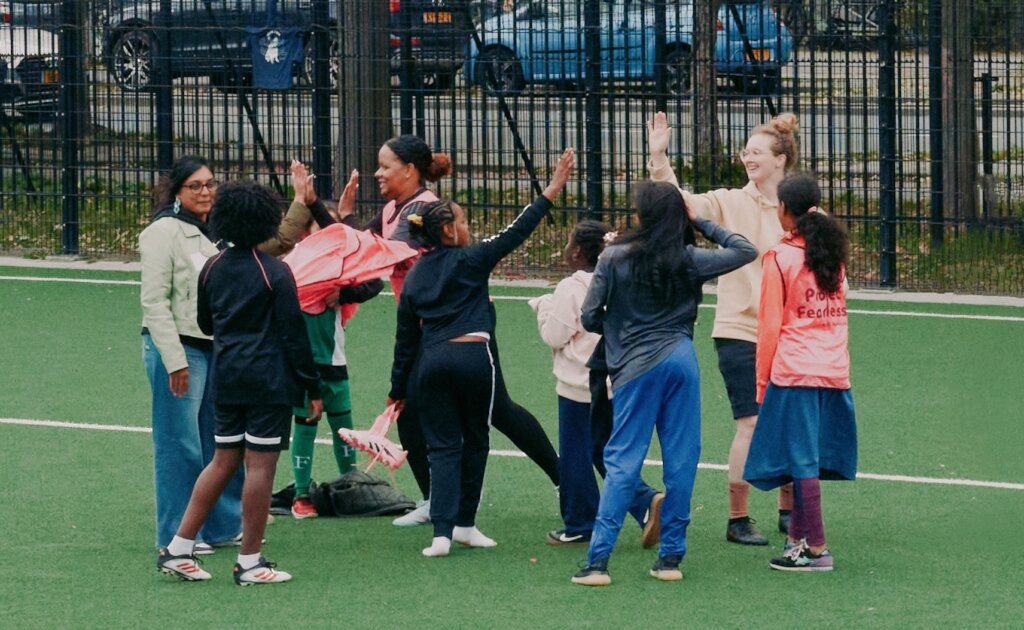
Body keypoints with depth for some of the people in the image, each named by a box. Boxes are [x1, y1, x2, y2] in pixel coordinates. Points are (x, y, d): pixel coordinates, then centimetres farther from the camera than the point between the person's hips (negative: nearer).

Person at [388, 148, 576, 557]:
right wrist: (552, 191, -3)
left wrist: (398, 388, 21)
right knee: (474, 441, 13)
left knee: (442, 447, 3)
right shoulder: (469, 261, -1)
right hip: (472, 356, -4)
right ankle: (464, 524, 18)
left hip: (431, 362, 4)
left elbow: (405, 338, 15)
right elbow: (515, 233, -5)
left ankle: (442, 531, -10)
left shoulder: (415, 276, 13)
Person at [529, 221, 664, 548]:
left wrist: (543, 307, 2)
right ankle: (646, 501, -6)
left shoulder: (571, 288, -15)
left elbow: (555, 336, -14)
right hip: (615, 382, 7)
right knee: (606, 453, 14)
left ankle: (579, 526, 12)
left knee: (576, 454, 5)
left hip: (579, 385, -7)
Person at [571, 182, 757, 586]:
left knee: (622, 462, 0)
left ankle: (598, 560, -8)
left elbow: (589, 318, 1)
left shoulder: (614, 258, -1)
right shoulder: (689, 260, 3)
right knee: (681, 459, 7)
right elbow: (746, 251, 13)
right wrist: (701, 223, 17)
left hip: (635, 367, -1)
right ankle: (671, 556, 8)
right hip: (681, 359, 1)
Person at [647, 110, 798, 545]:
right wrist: (659, 159, -30)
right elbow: (681, 203, -16)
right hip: (739, 331, -3)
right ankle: (737, 520, 3)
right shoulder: (729, 203, -2)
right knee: (751, 425, -7)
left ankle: (788, 511, 26)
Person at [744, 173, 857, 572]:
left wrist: (762, 380, 1)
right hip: (835, 371, 6)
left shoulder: (780, 258, -6)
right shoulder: (833, 254, 11)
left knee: (802, 462, -3)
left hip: (794, 371, -6)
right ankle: (797, 537, 18)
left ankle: (816, 550, -4)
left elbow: (770, 326, -5)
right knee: (806, 460, 13)